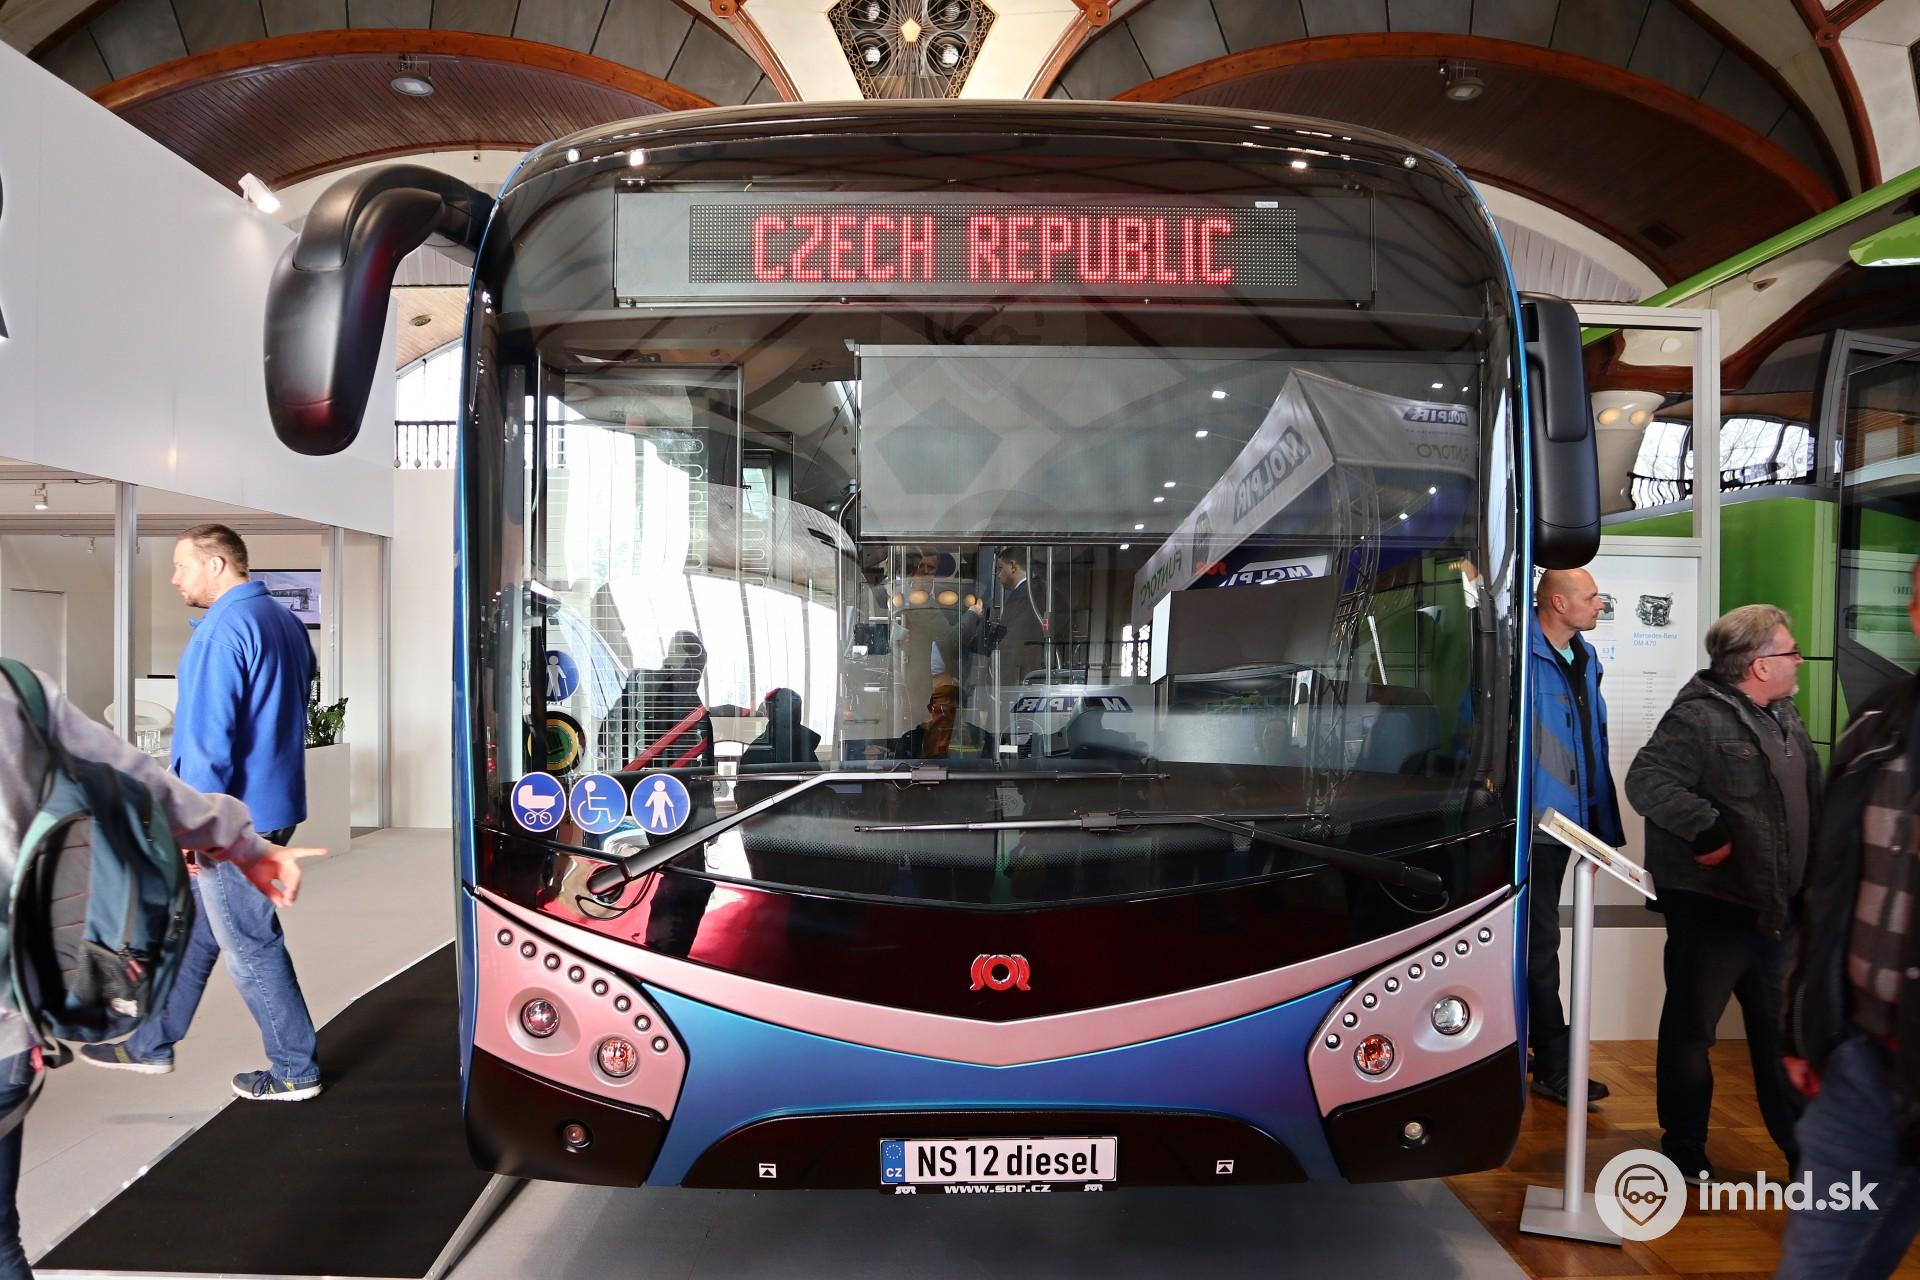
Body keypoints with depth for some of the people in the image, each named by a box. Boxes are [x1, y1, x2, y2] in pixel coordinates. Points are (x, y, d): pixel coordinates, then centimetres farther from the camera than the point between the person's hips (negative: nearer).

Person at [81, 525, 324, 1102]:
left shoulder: (225, 628, -18)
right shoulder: (284, 621, 12)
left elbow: (208, 737, -23)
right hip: (271, 805, 10)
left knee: (249, 945, 1)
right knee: (193, 926, 20)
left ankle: (295, 1070, 10)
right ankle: (151, 1044, 34)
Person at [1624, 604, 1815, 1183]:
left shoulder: (1784, 718, 13)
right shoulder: (1698, 717, -17)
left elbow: (1809, 798, 23)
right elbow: (1646, 780, -25)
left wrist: (1809, 879, 15)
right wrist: (1707, 829, -28)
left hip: (1775, 907, 9)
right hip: (1711, 906, -8)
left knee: (1780, 1027, 18)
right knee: (1691, 1028, 5)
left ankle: (1801, 1145, 32)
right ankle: (1684, 1150, 18)